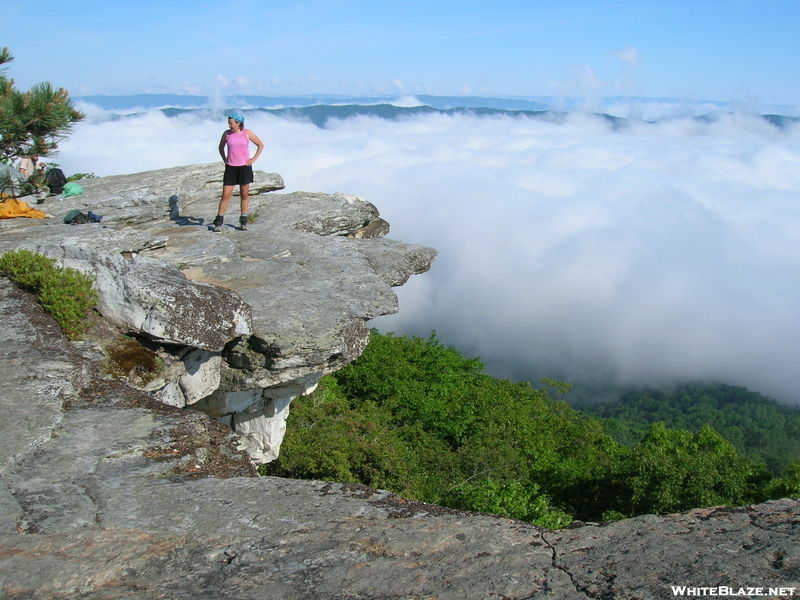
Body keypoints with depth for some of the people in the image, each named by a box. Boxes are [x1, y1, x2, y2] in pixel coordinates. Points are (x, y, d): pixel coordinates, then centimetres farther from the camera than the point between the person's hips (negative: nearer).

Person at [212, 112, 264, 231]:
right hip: (230, 168, 1)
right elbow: (221, 147, 18)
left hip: (244, 167, 0)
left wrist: (254, 159, -1)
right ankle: (218, 222, 2)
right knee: (225, 195, -3)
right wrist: (224, 159, 6)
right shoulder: (227, 134, 2)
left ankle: (243, 221, 18)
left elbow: (260, 145, 6)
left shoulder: (247, 133, -3)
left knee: (244, 195, 7)